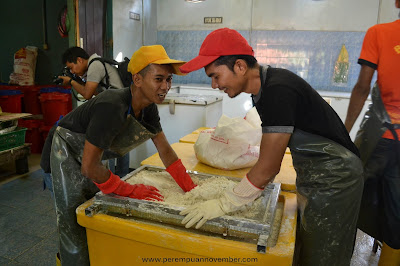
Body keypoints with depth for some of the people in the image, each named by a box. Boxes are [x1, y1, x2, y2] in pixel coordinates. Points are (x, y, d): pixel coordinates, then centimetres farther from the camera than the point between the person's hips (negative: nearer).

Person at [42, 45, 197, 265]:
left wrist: (191, 189, -12)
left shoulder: (148, 107, -12)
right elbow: (89, 167, -33)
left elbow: (165, 151, -6)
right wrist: (131, 191, -24)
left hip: (95, 156, 8)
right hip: (68, 153, -7)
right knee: (74, 225, 1)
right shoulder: (113, 108, -38)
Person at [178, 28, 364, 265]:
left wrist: (223, 205, -19)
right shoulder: (265, 85, 1)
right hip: (313, 175, 9)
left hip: (333, 179, -8)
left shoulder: (278, 90, -28)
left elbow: (269, 168, -26)